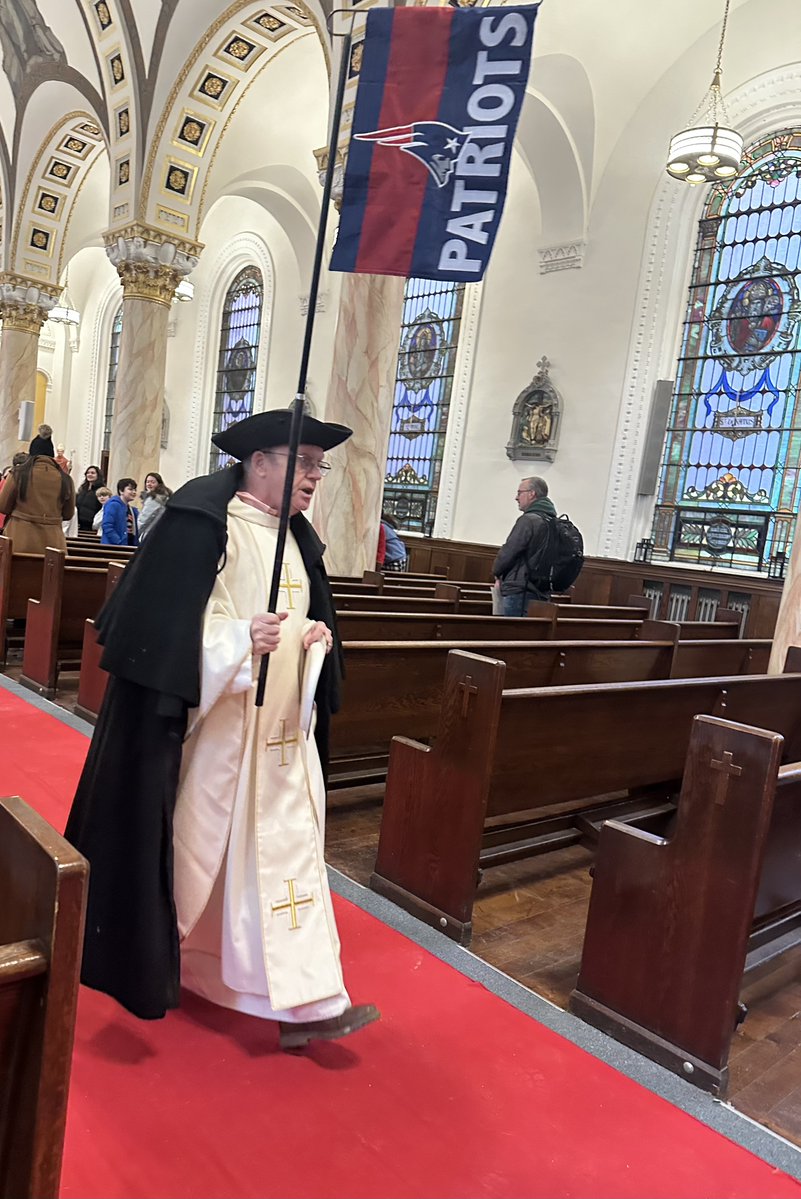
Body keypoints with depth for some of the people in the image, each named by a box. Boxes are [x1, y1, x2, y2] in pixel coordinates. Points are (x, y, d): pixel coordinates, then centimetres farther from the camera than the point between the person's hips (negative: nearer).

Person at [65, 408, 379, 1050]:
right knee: (190, 843, 9)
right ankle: (145, 957, 35)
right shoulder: (203, 520, -13)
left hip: (277, 729, 7)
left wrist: (320, 636, -2)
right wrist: (240, 639, -30)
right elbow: (161, 620, -18)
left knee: (287, 846, 7)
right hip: (209, 722, -7)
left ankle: (305, 1003, 18)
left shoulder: (297, 537, 12)